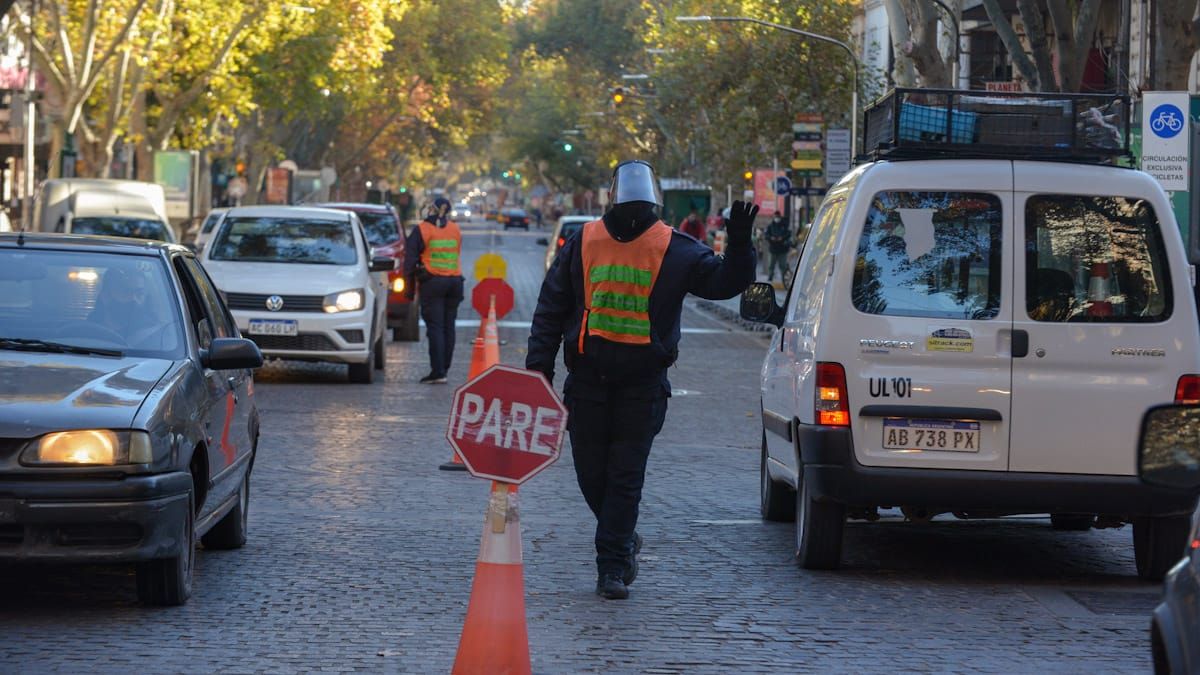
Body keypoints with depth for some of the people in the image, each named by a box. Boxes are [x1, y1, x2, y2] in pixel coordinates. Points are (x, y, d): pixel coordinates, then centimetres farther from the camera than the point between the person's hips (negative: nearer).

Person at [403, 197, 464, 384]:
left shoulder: (421, 230, -4)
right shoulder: (455, 230, 10)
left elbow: (410, 260, -4)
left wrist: (410, 287, 1)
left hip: (432, 282, -5)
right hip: (454, 281, 5)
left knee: (435, 327, -7)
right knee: (448, 326, 10)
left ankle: (438, 372, -14)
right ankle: (443, 368, 14)